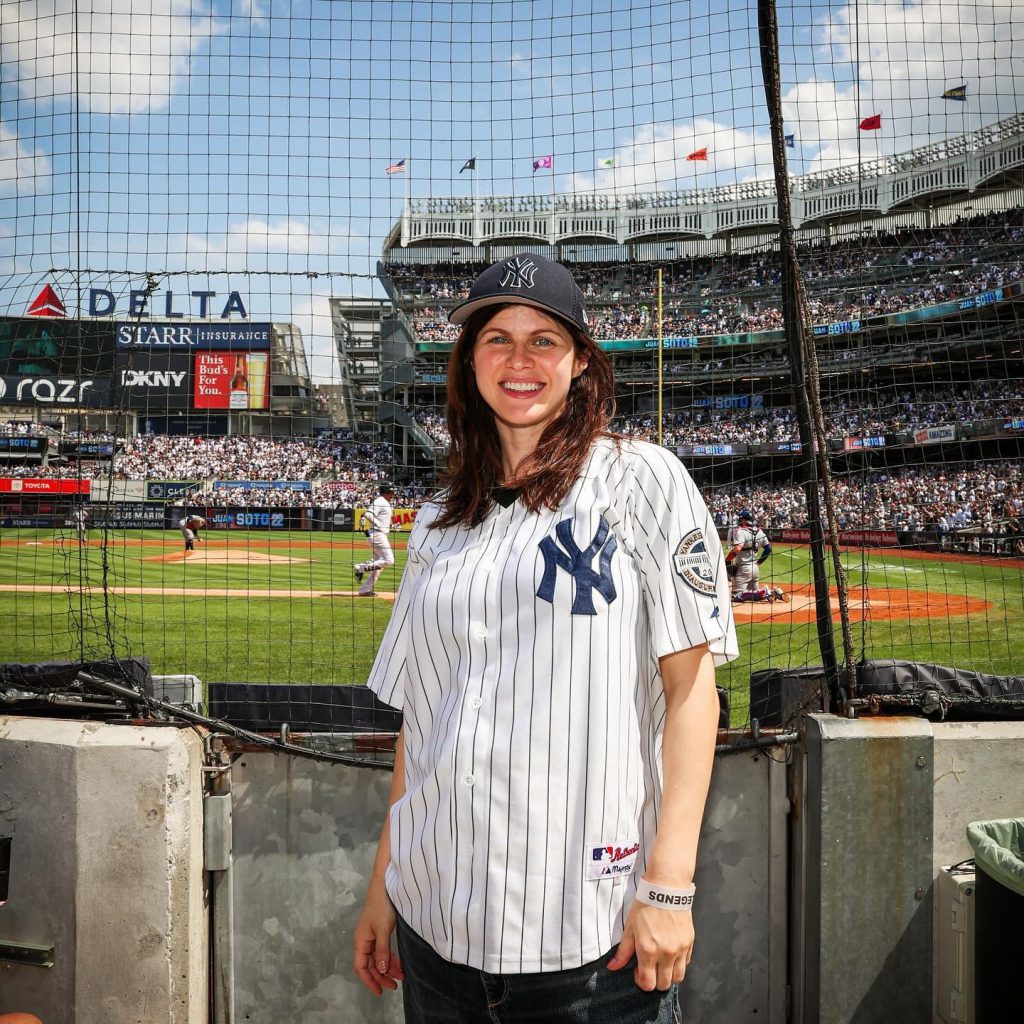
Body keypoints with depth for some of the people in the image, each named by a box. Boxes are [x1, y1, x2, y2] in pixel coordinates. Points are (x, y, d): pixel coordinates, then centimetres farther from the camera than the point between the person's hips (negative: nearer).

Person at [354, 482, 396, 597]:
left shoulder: (386, 503, 19)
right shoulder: (379, 501, -11)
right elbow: (369, 514, -24)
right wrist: (380, 526, -22)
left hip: (381, 535, 11)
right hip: (377, 534, -11)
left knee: (377, 564, 10)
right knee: (389, 560, -14)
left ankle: (365, 590, 11)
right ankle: (361, 568, -10)